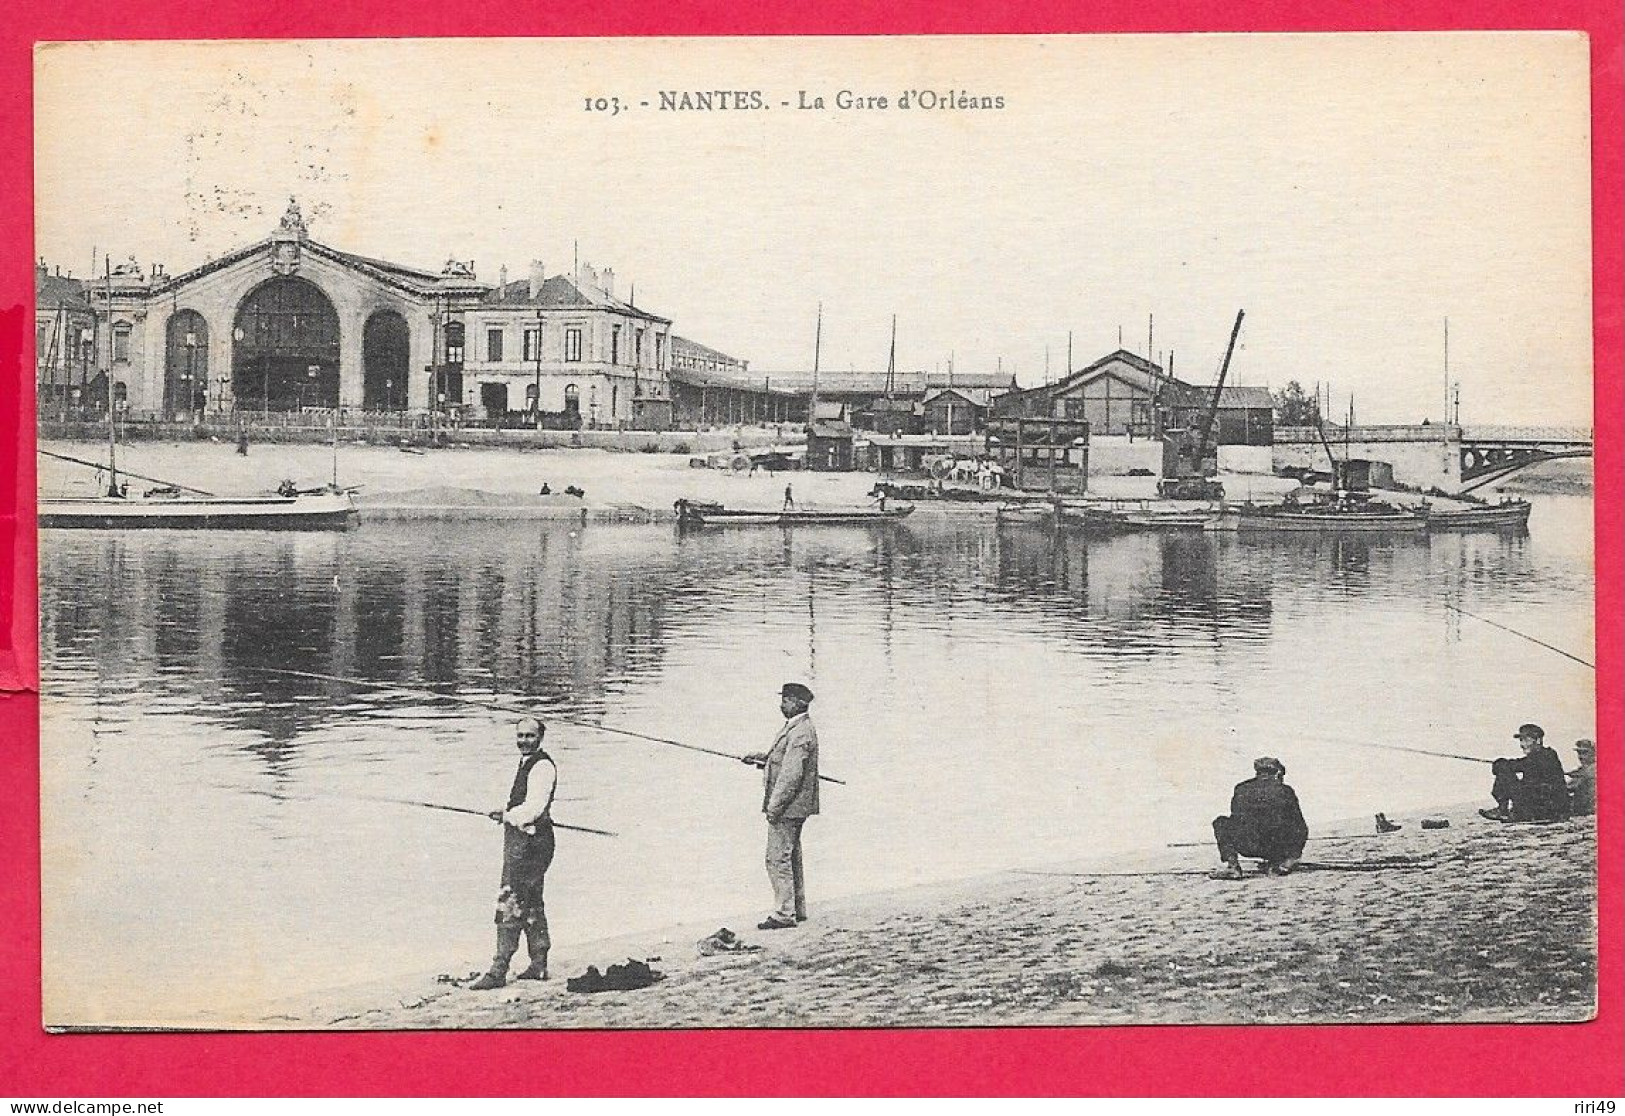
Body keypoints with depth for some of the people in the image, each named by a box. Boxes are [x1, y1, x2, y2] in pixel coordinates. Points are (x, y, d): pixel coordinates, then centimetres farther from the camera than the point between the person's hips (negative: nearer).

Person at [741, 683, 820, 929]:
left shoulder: (800, 733, -19)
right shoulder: (795, 727, 14)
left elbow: (792, 774, -24)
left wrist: (774, 806, -22)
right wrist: (761, 757, 11)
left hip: (787, 806, -11)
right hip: (795, 807, 11)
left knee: (778, 858, -8)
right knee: (791, 857, 17)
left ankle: (784, 914, -6)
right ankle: (797, 909, 24)